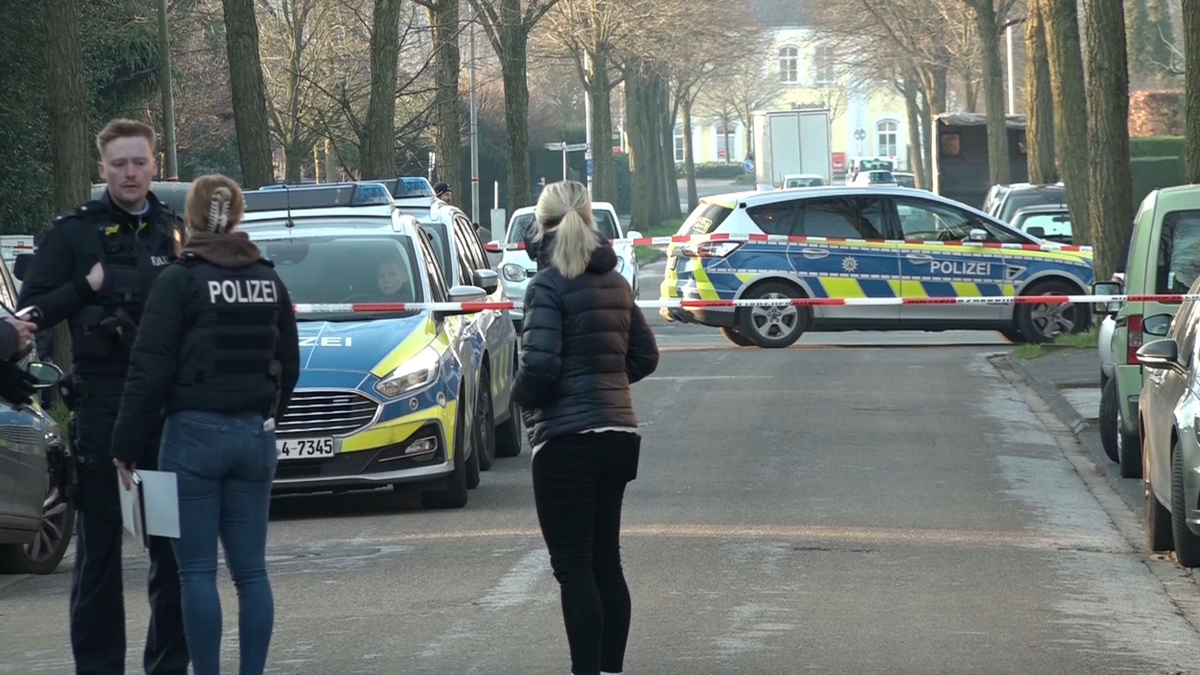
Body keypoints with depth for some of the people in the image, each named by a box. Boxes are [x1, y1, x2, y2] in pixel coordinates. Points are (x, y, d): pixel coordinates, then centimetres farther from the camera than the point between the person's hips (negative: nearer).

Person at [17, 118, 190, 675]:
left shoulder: (177, 232, 12)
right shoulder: (73, 232, 2)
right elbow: (30, 312, -2)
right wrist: (87, 287, -14)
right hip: (101, 408, -3)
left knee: (173, 546, 7)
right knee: (99, 550, 1)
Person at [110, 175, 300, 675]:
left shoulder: (178, 282, -8)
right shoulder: (268, 281, 9)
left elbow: (151, 369, -11)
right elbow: (288, 366, 13)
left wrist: (126, 444, -6)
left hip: (195, 432, -5)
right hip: (255, 433, 5)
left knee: (198, 570, -1)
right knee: (250, 569, 8)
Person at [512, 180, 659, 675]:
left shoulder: (550, 285, -12)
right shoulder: (615, 283, 11)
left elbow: (540, 365, -19)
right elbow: (645, 356, 16)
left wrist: (522, 393, 0)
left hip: (567, 438, -8)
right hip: (617, 433, 8)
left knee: (573, 567, -5)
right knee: (606, 560, 15)